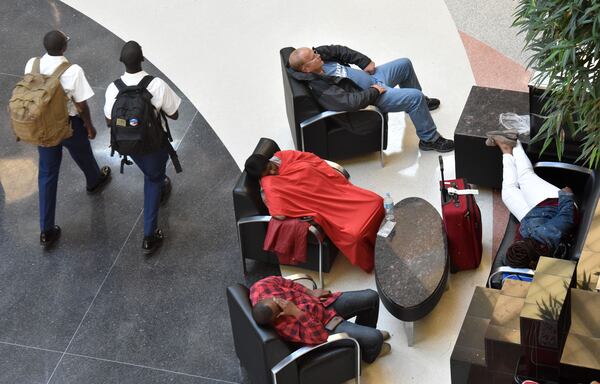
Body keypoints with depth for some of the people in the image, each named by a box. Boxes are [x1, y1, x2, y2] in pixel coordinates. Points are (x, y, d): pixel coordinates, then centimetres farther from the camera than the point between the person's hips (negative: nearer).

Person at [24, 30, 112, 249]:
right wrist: (89, 126, 0)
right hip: (69, 124, -3)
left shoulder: (32, 64, -14)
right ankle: (94, 181, 65)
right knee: (83, 156, 30)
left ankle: (46, 231, 14)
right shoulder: (73, 71, -28)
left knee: (47, 174, 12)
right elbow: (81, 105, -19)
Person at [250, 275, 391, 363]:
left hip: (323, 303, 6)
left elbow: (286, 283, -1)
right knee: (375, 338, -13)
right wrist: (296, 313, -42)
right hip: (324, 326, -6)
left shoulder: (261, 286, -22)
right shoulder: (284, 327, -36)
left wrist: (310, 292, -8)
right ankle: (369, 355, 27)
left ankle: (365, 331, 35)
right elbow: (319, 336, -33)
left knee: (371, 297, 3)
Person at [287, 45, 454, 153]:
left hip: (371, 76, 9)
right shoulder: (320, 88, -33)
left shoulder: (319, 55, -10)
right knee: (416, 97, -18)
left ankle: (416, 103, 47)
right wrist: (374, 91, -24)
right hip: (371, 96, -9)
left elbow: (340, 50, 3)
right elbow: (351, 102, -37)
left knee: (405, 64, 22)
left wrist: (364, 62, -5)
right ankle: (429, 139, 2)